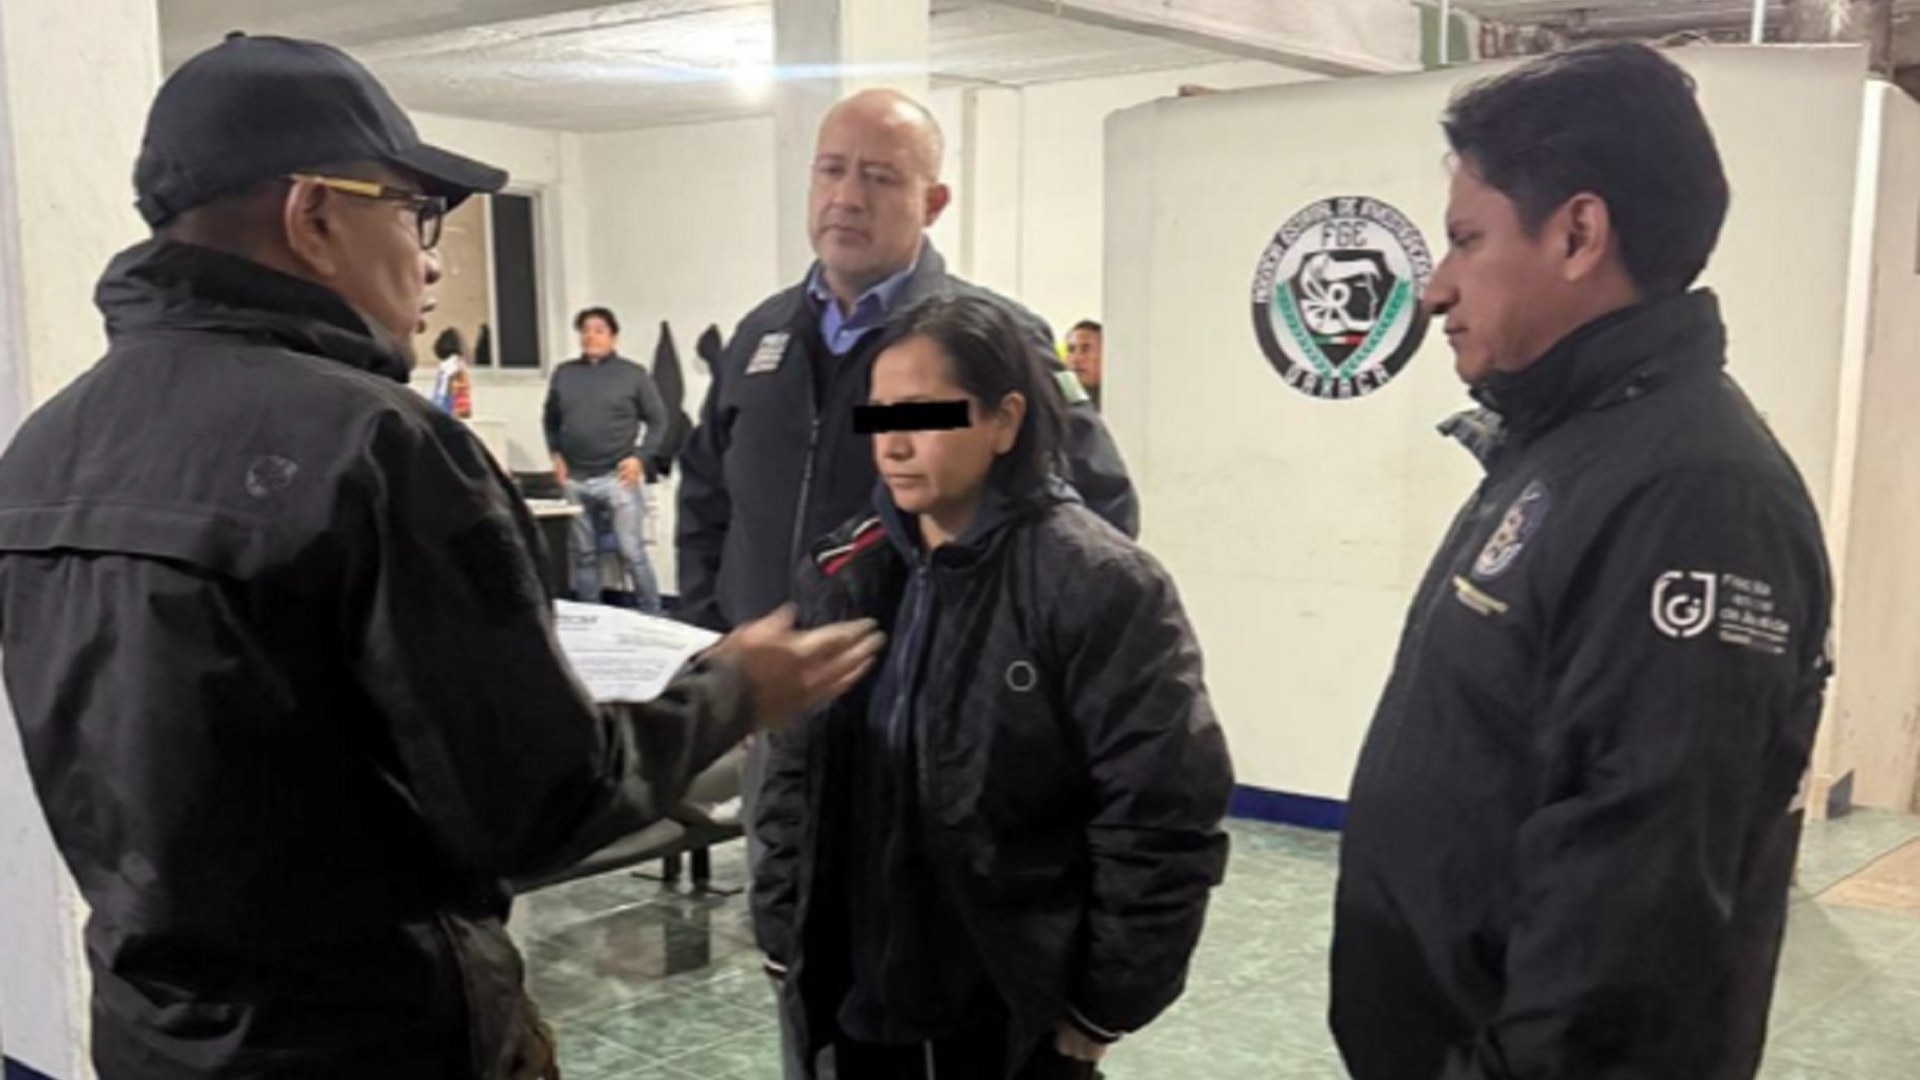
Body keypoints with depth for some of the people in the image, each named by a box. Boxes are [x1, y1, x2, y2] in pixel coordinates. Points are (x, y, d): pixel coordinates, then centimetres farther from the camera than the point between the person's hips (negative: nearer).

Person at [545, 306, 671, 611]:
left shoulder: (633, 374, 2)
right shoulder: (564, 374, 11)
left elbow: (658, 420, 2)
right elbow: (551, 420, 19)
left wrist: (640, 457, -9)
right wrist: (556, 455, 6)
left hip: (618, 477, -4)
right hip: (575, 480, 4)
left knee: (632, 552, -5)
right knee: (584, 554, 10)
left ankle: (652, 615, 5)